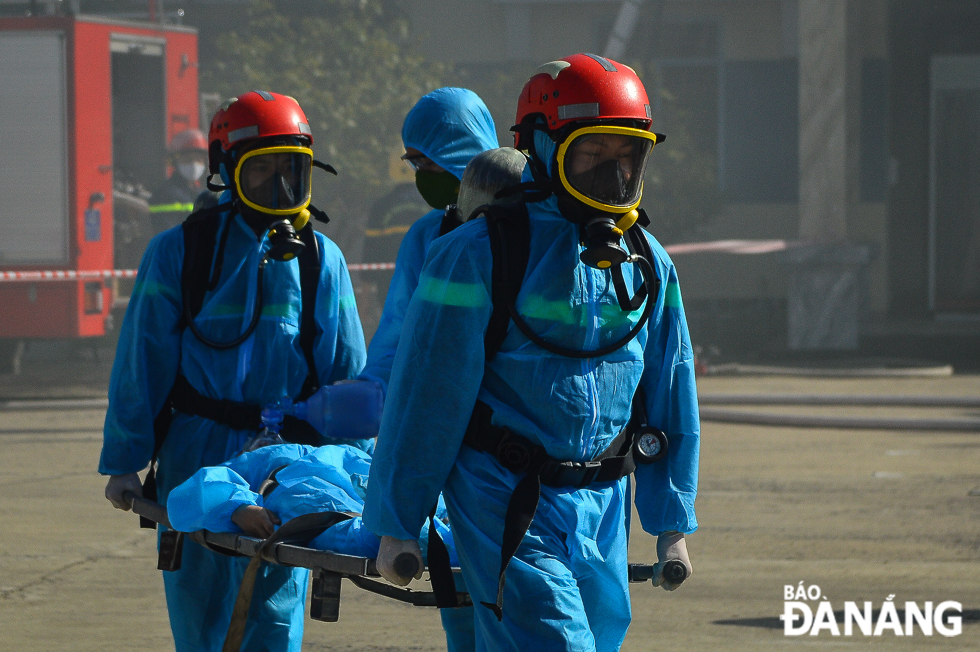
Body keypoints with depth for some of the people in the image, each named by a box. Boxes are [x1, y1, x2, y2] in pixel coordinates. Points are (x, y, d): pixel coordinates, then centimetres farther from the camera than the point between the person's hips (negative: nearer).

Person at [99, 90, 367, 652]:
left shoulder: (319, 259, 7)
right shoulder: (179, 253, 2)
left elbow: (349, 373, 10)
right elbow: (141, 363, 2)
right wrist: (123, 462, -2)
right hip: (195, 463, -1)